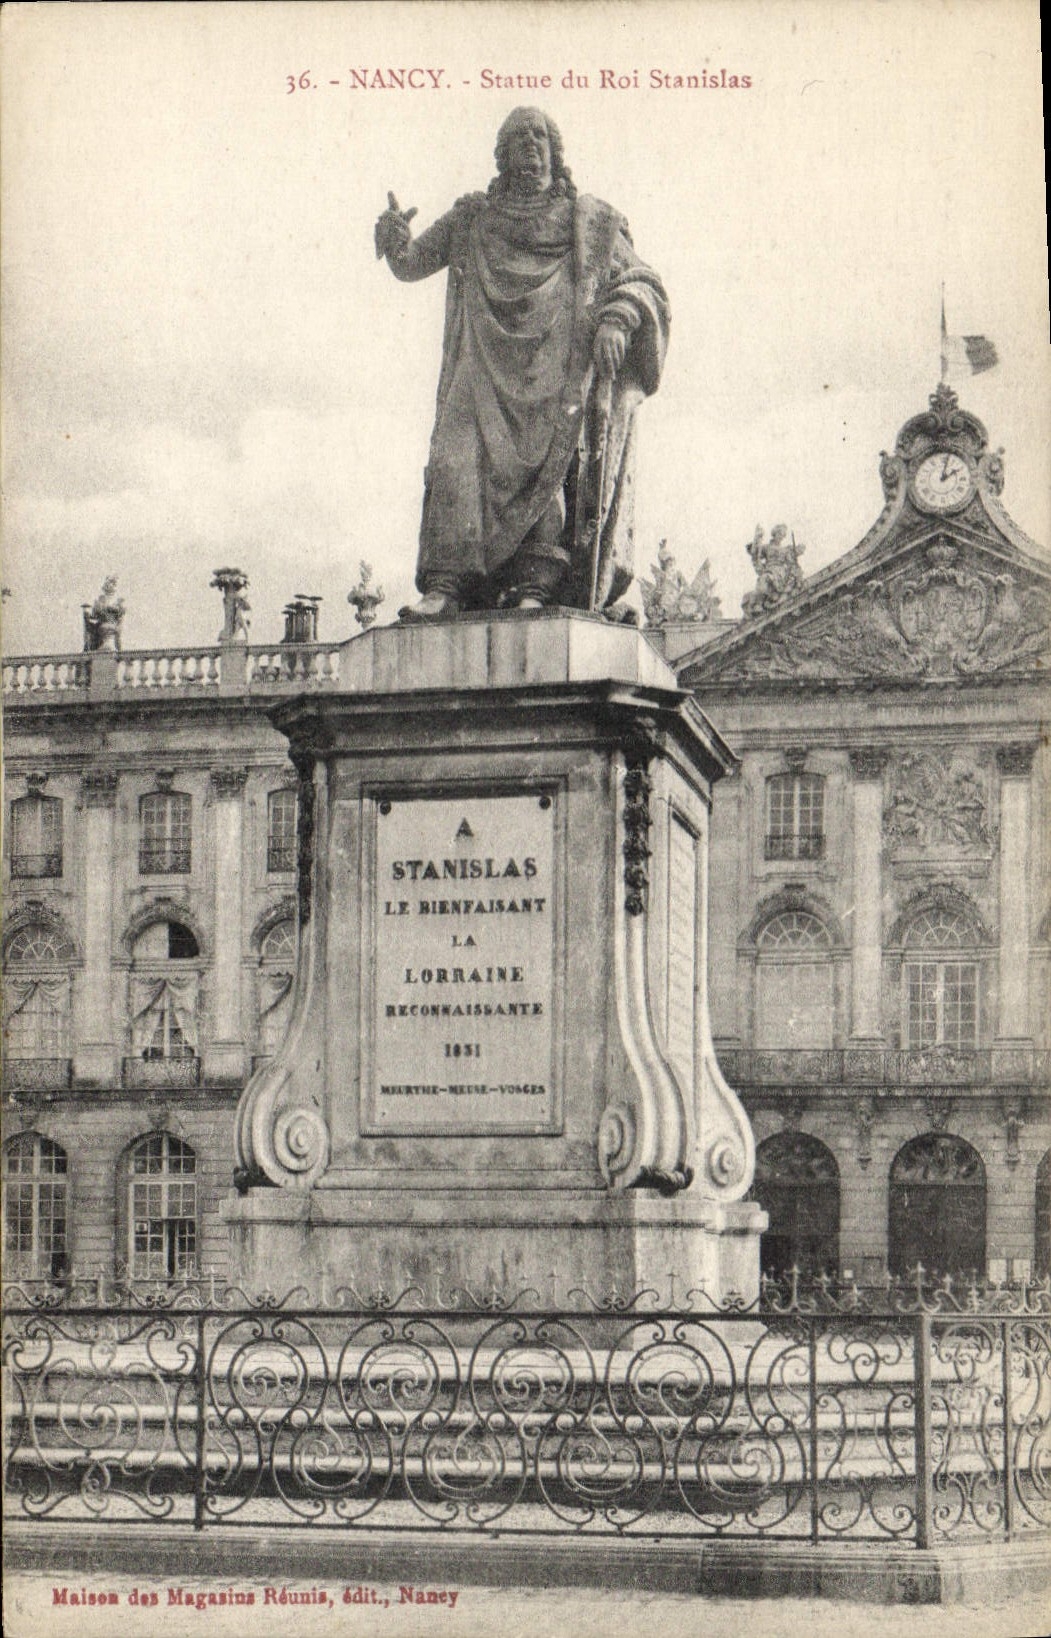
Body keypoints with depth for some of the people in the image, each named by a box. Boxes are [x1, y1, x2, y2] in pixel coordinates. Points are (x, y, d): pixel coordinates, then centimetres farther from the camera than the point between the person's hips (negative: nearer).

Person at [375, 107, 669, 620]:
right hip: (487, 371, 1)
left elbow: (641, 283, 12)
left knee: (551, 460, -22)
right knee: (459, 456, -20)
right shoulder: (472, 219, 20)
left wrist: (617, 321, -8)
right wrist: (395, 237, -3)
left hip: (556, 370, -1)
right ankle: (445, 585, -28)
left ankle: (537, 584, -29)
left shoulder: (588, 221, 16)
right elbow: (411, 263, 20)